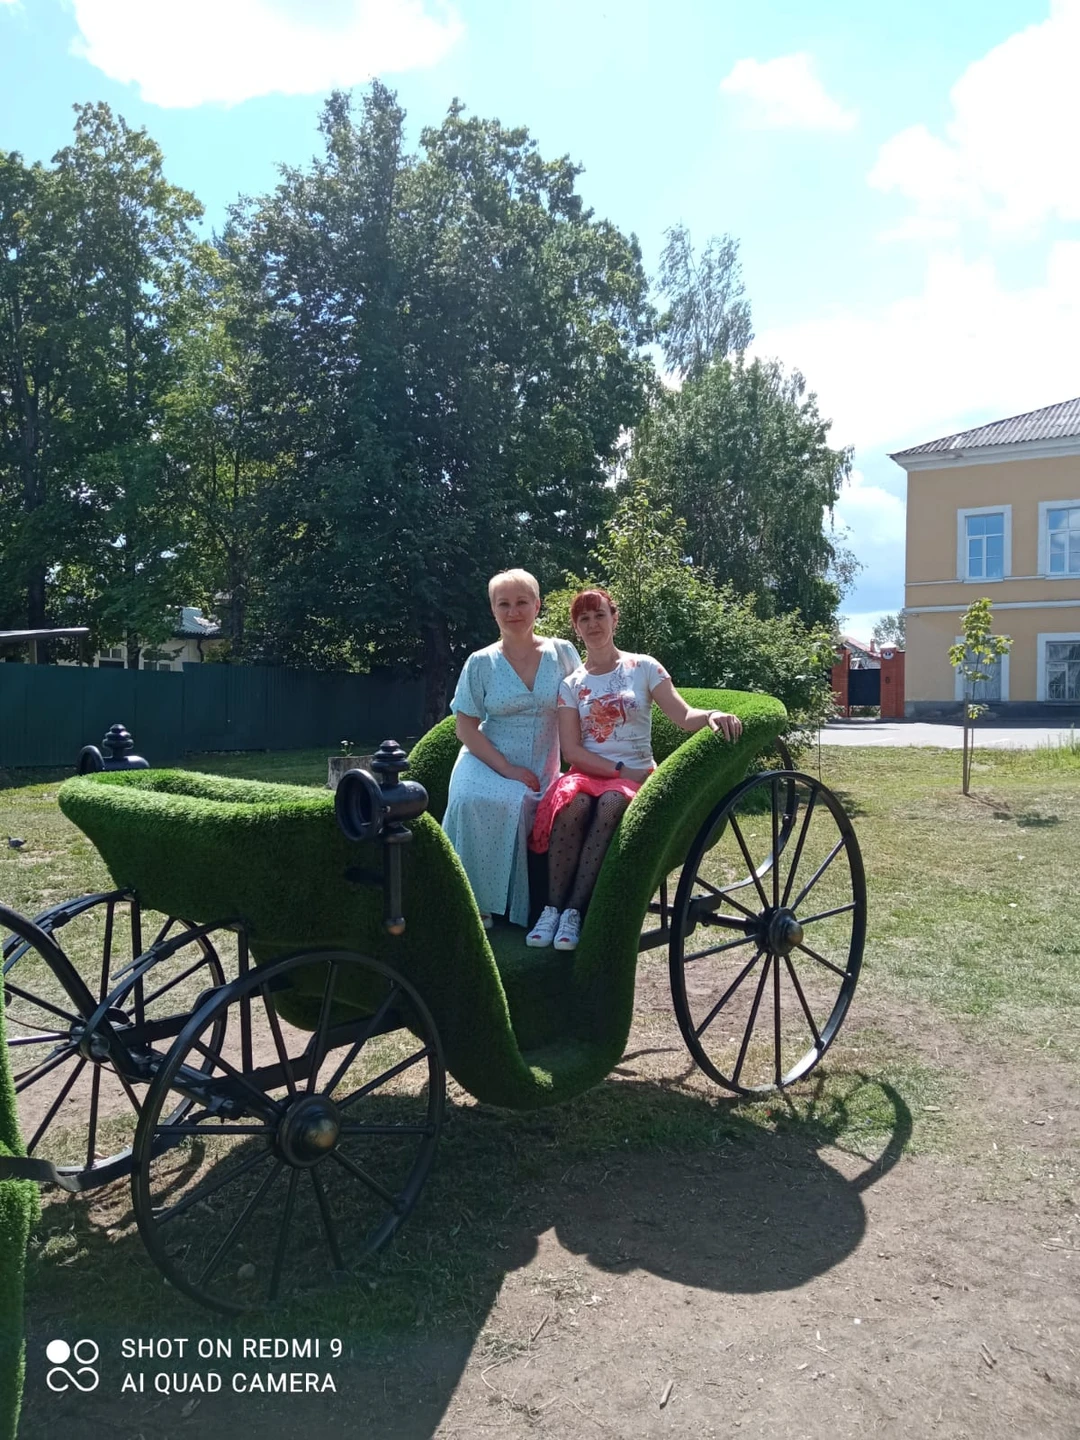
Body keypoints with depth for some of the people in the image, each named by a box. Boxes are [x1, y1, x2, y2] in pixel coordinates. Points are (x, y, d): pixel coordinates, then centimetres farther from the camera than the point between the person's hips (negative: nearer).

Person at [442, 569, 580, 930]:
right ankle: (476, 902, -16)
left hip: (542, 774, 1)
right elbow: (465, 727, 0)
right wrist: (508, 769, -13)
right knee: (474, 799, -33)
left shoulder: (563, 653, 5)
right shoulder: (480, 663, 3)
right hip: (487, 764, 0)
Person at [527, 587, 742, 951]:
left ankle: (575, 910, -34)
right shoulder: (571, 684, 9)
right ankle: (552, 908, -30)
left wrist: (712, 715, -28)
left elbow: (685, 716, -5)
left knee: (611, 802, -36)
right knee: (572, 801, -35)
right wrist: (619, 769, -13)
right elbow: (571, 750, 0)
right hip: (588, 772, 1)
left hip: (637, 775, -1)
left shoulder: (643, 667, 6)